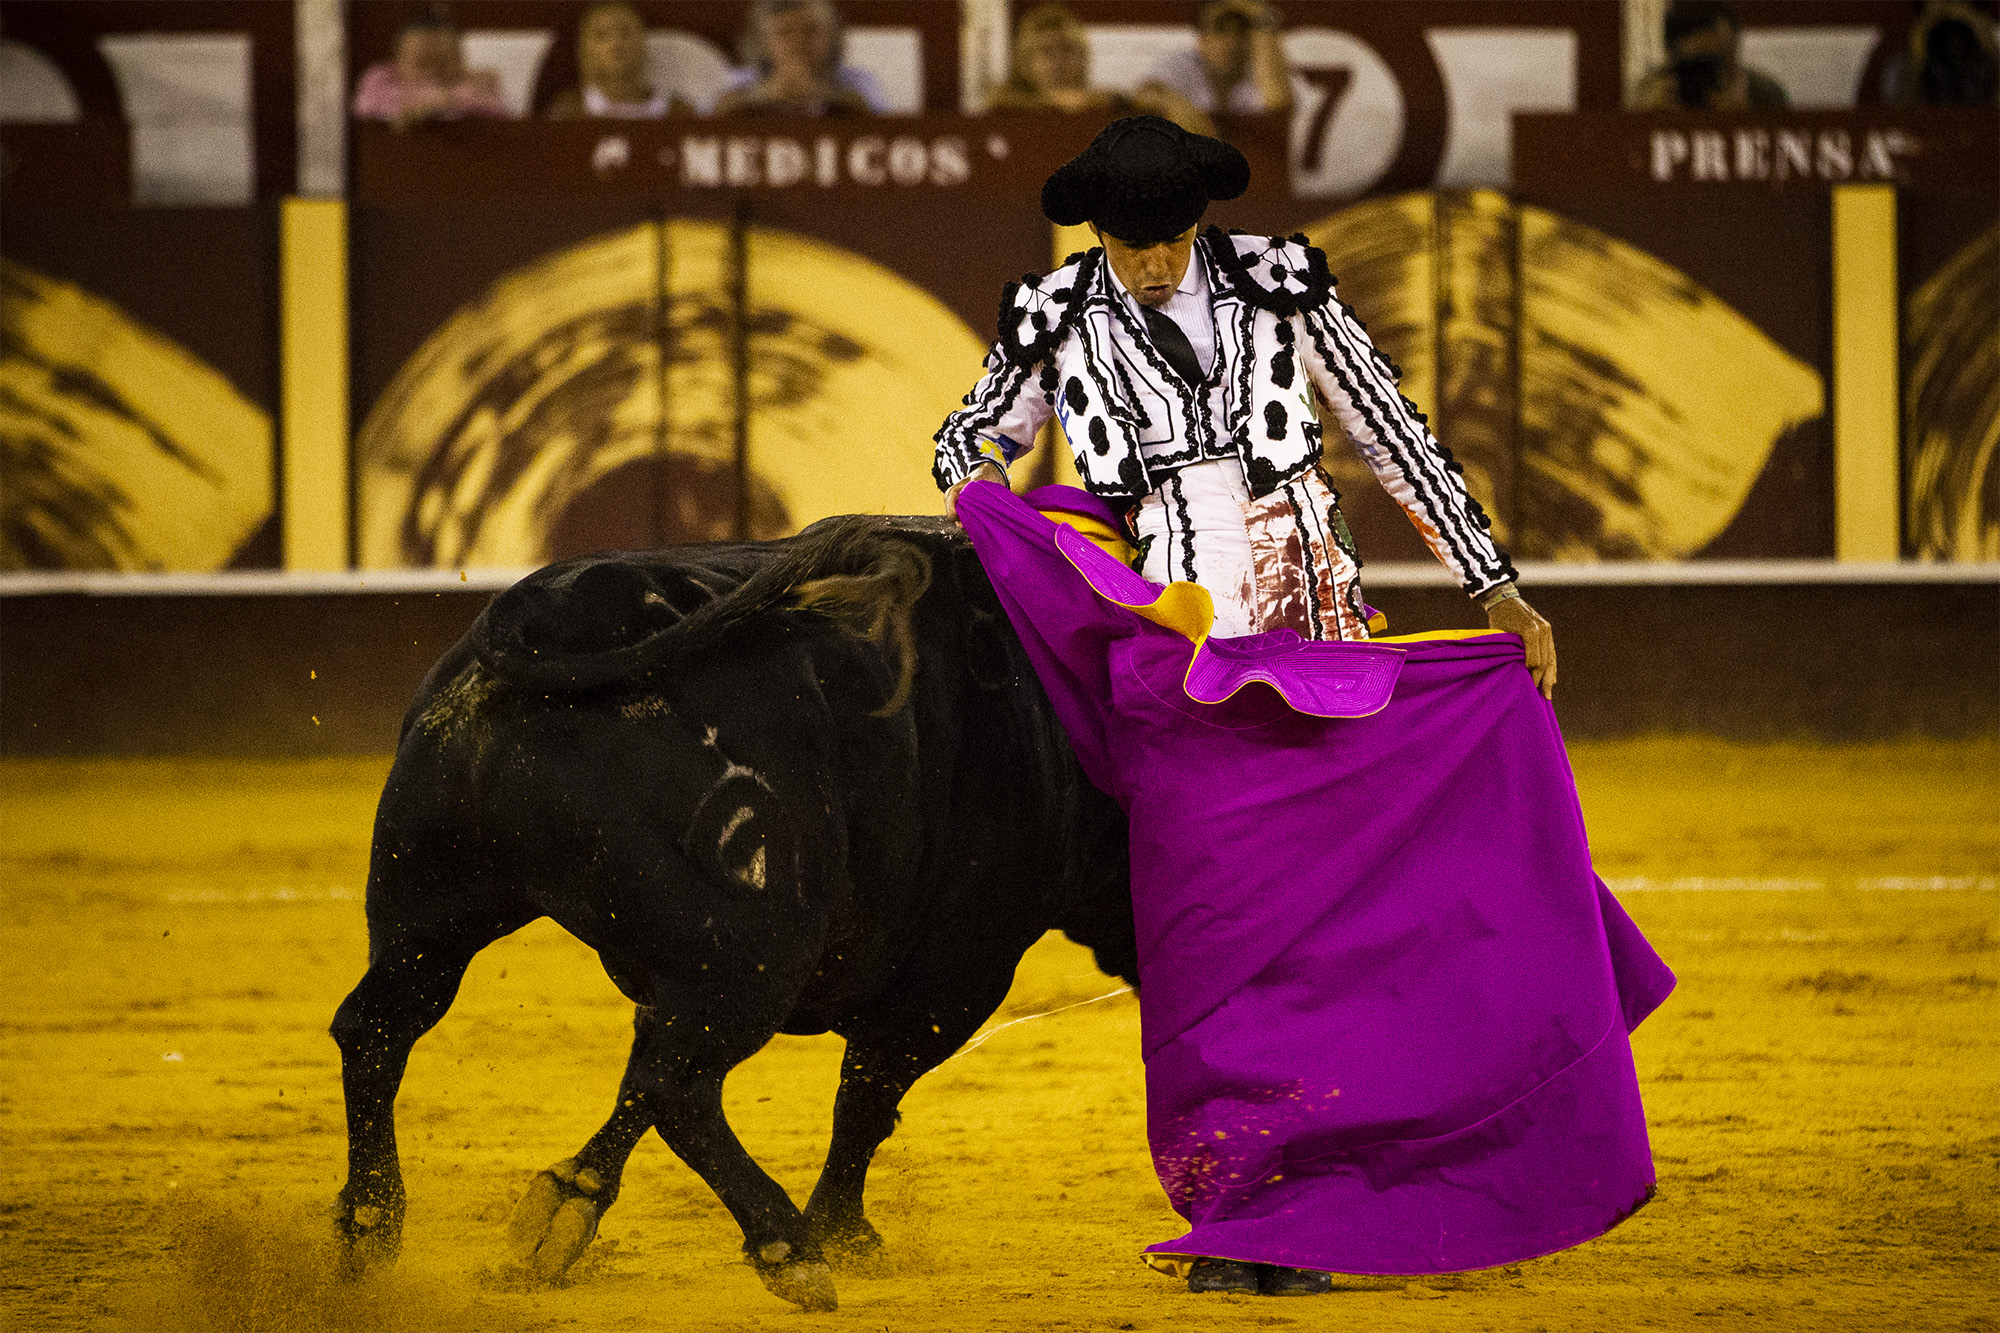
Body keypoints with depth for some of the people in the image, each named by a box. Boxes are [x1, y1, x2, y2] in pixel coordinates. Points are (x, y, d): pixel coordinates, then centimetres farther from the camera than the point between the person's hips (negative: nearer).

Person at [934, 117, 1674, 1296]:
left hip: (1321, 639, 1)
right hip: (1175, 659, -1)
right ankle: (1229, 1222, 6)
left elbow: (1395, 439, 7)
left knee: (1332, 919, -1)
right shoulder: (1056, 321, 3)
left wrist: (1498, 589, 6)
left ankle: (1300, 1217, 8)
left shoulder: (1280, 287, 2)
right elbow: (971, 436, 20)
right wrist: (980, 485, -5)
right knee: (1210, 940, -3)